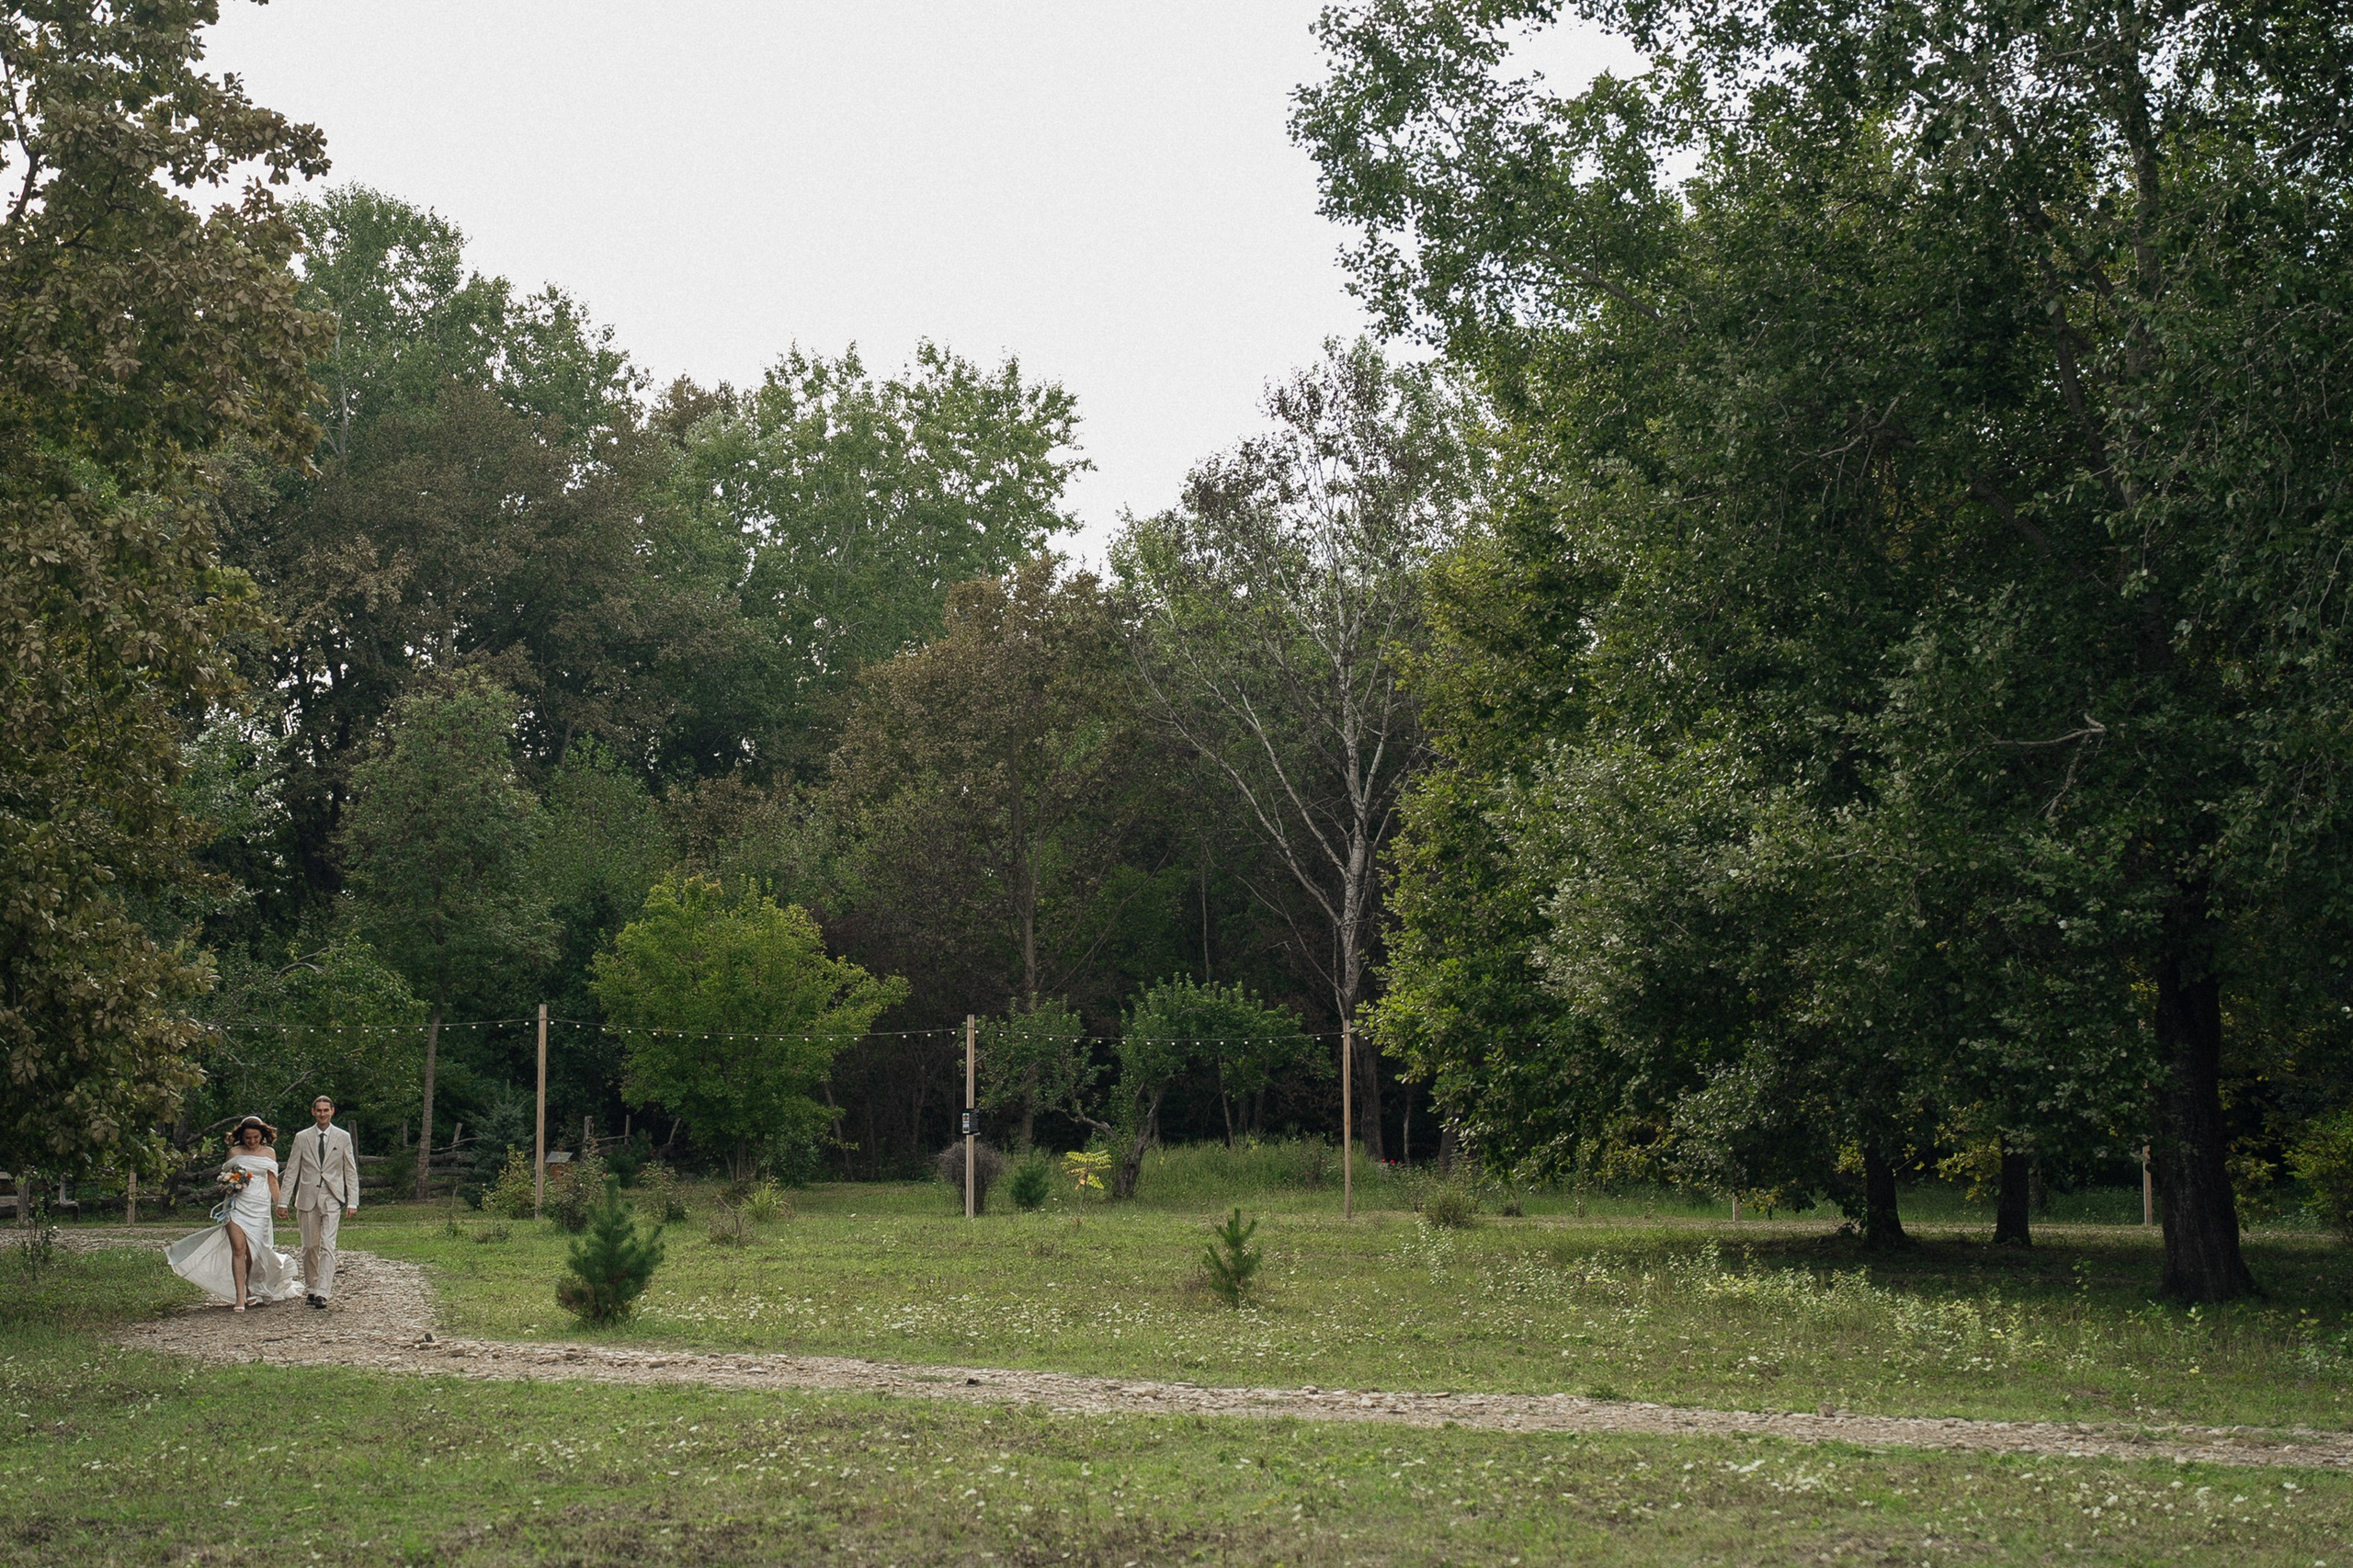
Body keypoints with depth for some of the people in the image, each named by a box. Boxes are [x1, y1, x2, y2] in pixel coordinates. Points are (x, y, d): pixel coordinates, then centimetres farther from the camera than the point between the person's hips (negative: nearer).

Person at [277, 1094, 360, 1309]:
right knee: (310, 1246, 8)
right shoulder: (302, 1137, 7)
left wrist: (352, 1201, -2)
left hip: (332, 1198, -2)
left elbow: (351, 1171, 5)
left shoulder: (343, 1137, 5)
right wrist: (283, 1201, 2)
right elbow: (291, 1170, 7)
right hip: (308, 1198, 2)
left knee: (328, 1246, -12)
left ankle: (322, 1293, -17)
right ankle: (310, 1289, 22)